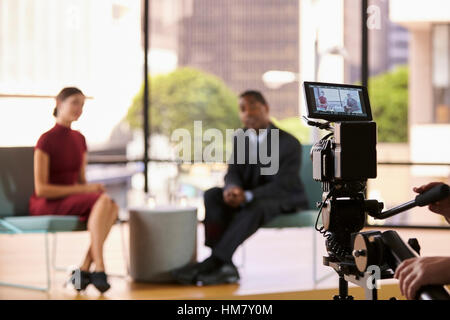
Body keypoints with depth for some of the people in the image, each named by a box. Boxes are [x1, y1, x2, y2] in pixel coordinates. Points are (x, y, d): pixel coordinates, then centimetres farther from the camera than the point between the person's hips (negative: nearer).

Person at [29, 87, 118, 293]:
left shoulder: (79, 139, 10)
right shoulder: (45, 141, -12)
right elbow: (41, 189, -17)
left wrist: (93, 188, -8)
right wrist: (84, 189, -20)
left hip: (72, 201, 7)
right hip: (45, 206, -6)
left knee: (113, 206, -27)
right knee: (103, 200, -32)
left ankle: (84, 269, -27)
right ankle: (99, 269, -32)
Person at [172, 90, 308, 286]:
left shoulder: (289, 143, -15)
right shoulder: (239, 139, 5)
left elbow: (282, 185, -22)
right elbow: (233, 173, 1)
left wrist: (248, 196, -36)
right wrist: (232, 188, -25)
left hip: (285, 199, -6)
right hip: (247, 198, 6)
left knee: (255, 207, -39)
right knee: (212, 195, -22)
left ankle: (213, 261, -42)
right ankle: (224, 265, -35)